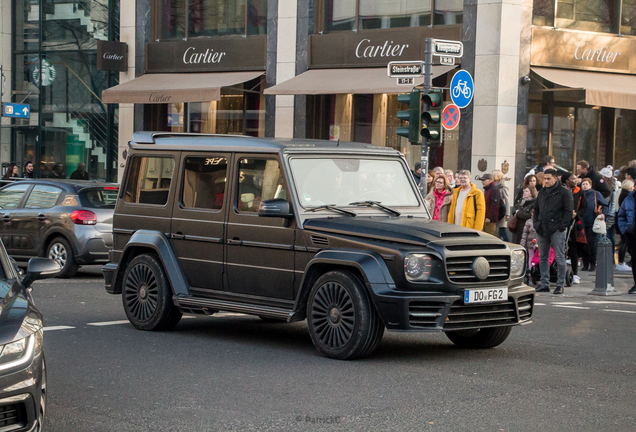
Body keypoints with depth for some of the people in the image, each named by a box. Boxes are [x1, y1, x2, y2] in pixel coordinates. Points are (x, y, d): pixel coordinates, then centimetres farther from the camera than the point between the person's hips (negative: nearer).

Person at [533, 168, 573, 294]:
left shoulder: (564, 193, -2)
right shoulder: (542, 192, 16)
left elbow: (568, 211, -4)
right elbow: (536, 210, 23)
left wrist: (562, 226, -12)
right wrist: (536, 223, 9)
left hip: (557, 231, -6)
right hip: (542, 230, 6)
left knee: (559, 258, -4)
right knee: (543, 257, 7)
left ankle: (560, 285, -1)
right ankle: (544, 284, 12)